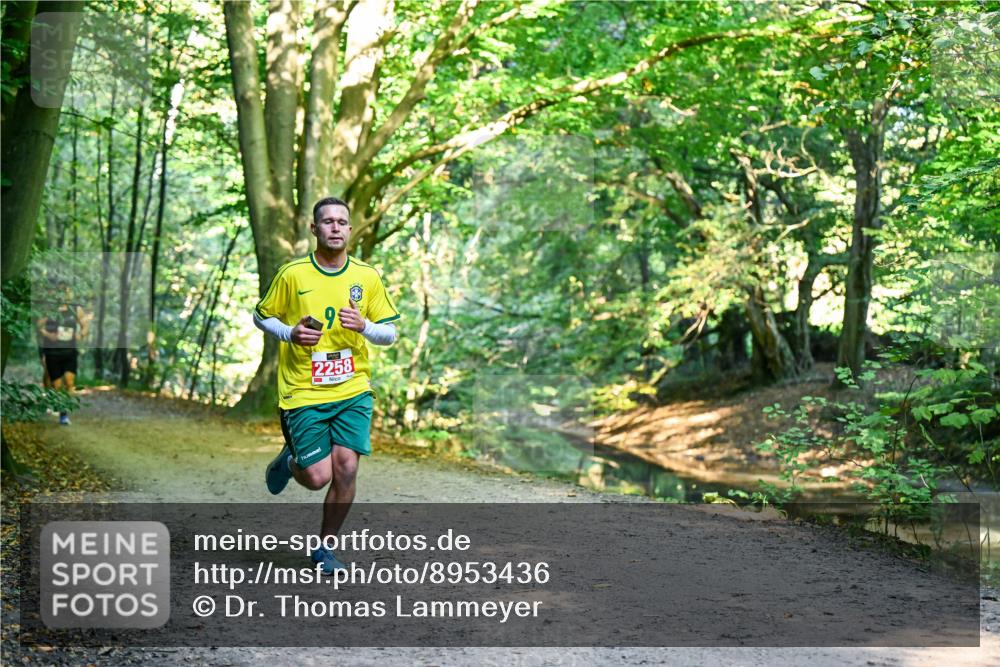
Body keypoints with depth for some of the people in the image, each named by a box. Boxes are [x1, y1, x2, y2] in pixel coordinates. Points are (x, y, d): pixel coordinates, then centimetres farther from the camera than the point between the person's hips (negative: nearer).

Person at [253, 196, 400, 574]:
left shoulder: (367, 277, 2)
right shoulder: (292, 274, -4)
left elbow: (390, 333, 7)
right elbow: (261, 316, 8)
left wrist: (363, 326, -14)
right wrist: (291, 333, -12)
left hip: (352, 390, 2)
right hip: (303, 393, -2)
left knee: (346, 470, -8)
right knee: (318, 477, -7)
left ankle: (325, 547, 15)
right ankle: (289, 461, 31)